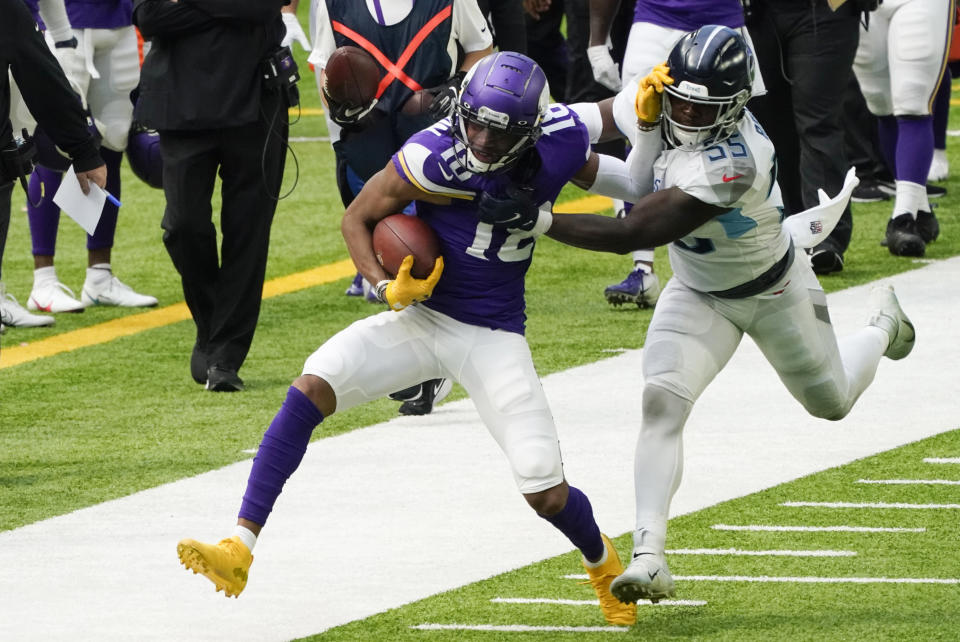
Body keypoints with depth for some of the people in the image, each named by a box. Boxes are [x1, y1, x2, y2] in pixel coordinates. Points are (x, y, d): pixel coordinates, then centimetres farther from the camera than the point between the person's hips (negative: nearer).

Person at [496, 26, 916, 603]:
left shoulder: (730, 161, -43)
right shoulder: (681, 117, -19)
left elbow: (634, 233, -44)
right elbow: (643, 185, -4)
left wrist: (541, 222, -48)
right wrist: (648, 126, -24)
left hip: (772, 290, -5)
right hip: (698, 293, 5)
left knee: (831, 401, 21)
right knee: (663, 400, -19)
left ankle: (884, 325, 55)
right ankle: (650, 555, -22)